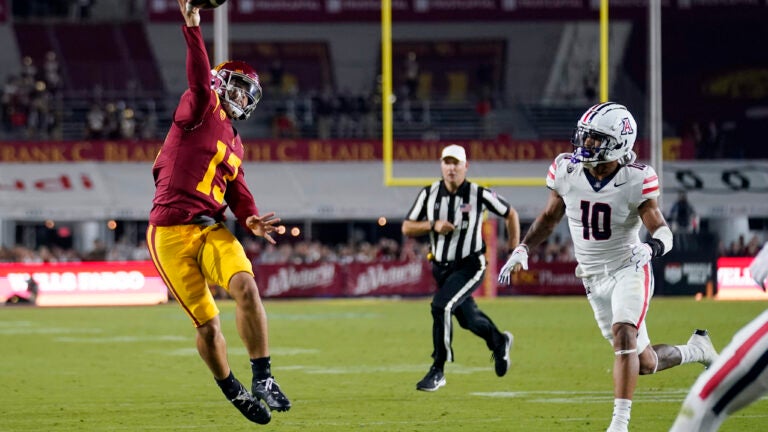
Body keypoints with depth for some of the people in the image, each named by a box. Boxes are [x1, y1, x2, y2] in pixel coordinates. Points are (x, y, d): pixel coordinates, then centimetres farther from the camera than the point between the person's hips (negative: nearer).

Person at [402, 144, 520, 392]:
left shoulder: (479, 194, -12)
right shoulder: (429, 194, -4)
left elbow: (510, 214, 3)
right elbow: (407, 229, -1)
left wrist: (515, 251, 1)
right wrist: (433, 225, -18)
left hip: (470, 266, -5)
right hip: (441, 267, 5)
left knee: (441, 307, -24)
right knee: (468, 319, 18)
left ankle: (437, 372, -15)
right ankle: (499, 342, 51)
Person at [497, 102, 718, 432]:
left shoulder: (634, 181, -18)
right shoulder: (567, 171, -7)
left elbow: (662, 230, -19)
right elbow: (550, 216, 9)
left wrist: (650, 248, -41)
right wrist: (522, 250, -1)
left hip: (629, 271, -5)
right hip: (594, 278, 5)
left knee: (623, 335, -29)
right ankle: (695, 350, 40)